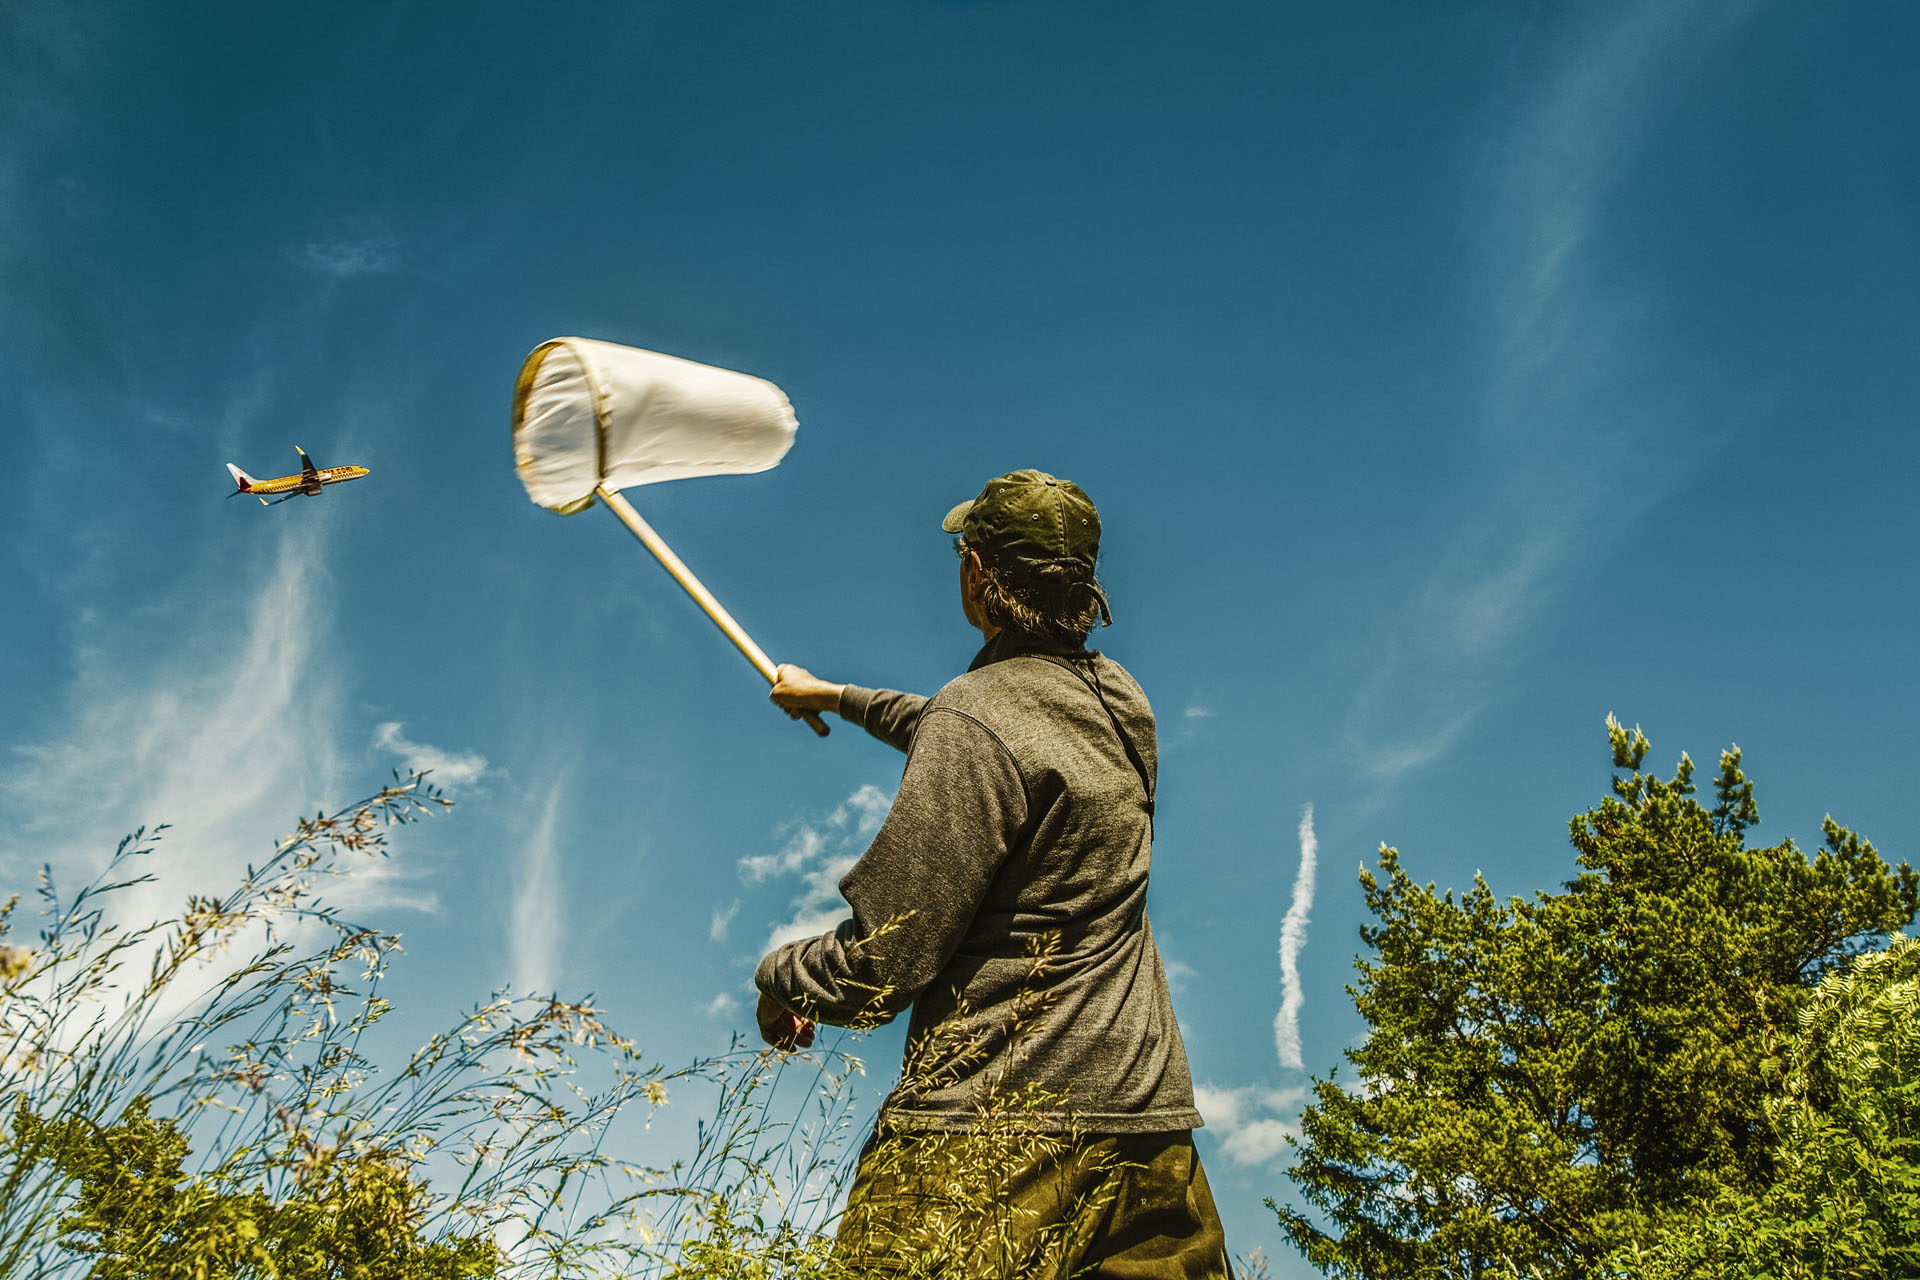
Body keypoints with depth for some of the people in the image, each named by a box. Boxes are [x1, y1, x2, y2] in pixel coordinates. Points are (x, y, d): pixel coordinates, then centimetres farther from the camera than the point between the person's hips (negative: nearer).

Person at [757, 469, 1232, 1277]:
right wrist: (839, 697, 45)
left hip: (996, 1130, -8)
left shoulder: (978, 720, -15)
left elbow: (878, 971, -16)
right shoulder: (1118, 700, 11)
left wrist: (778, 976, 6)